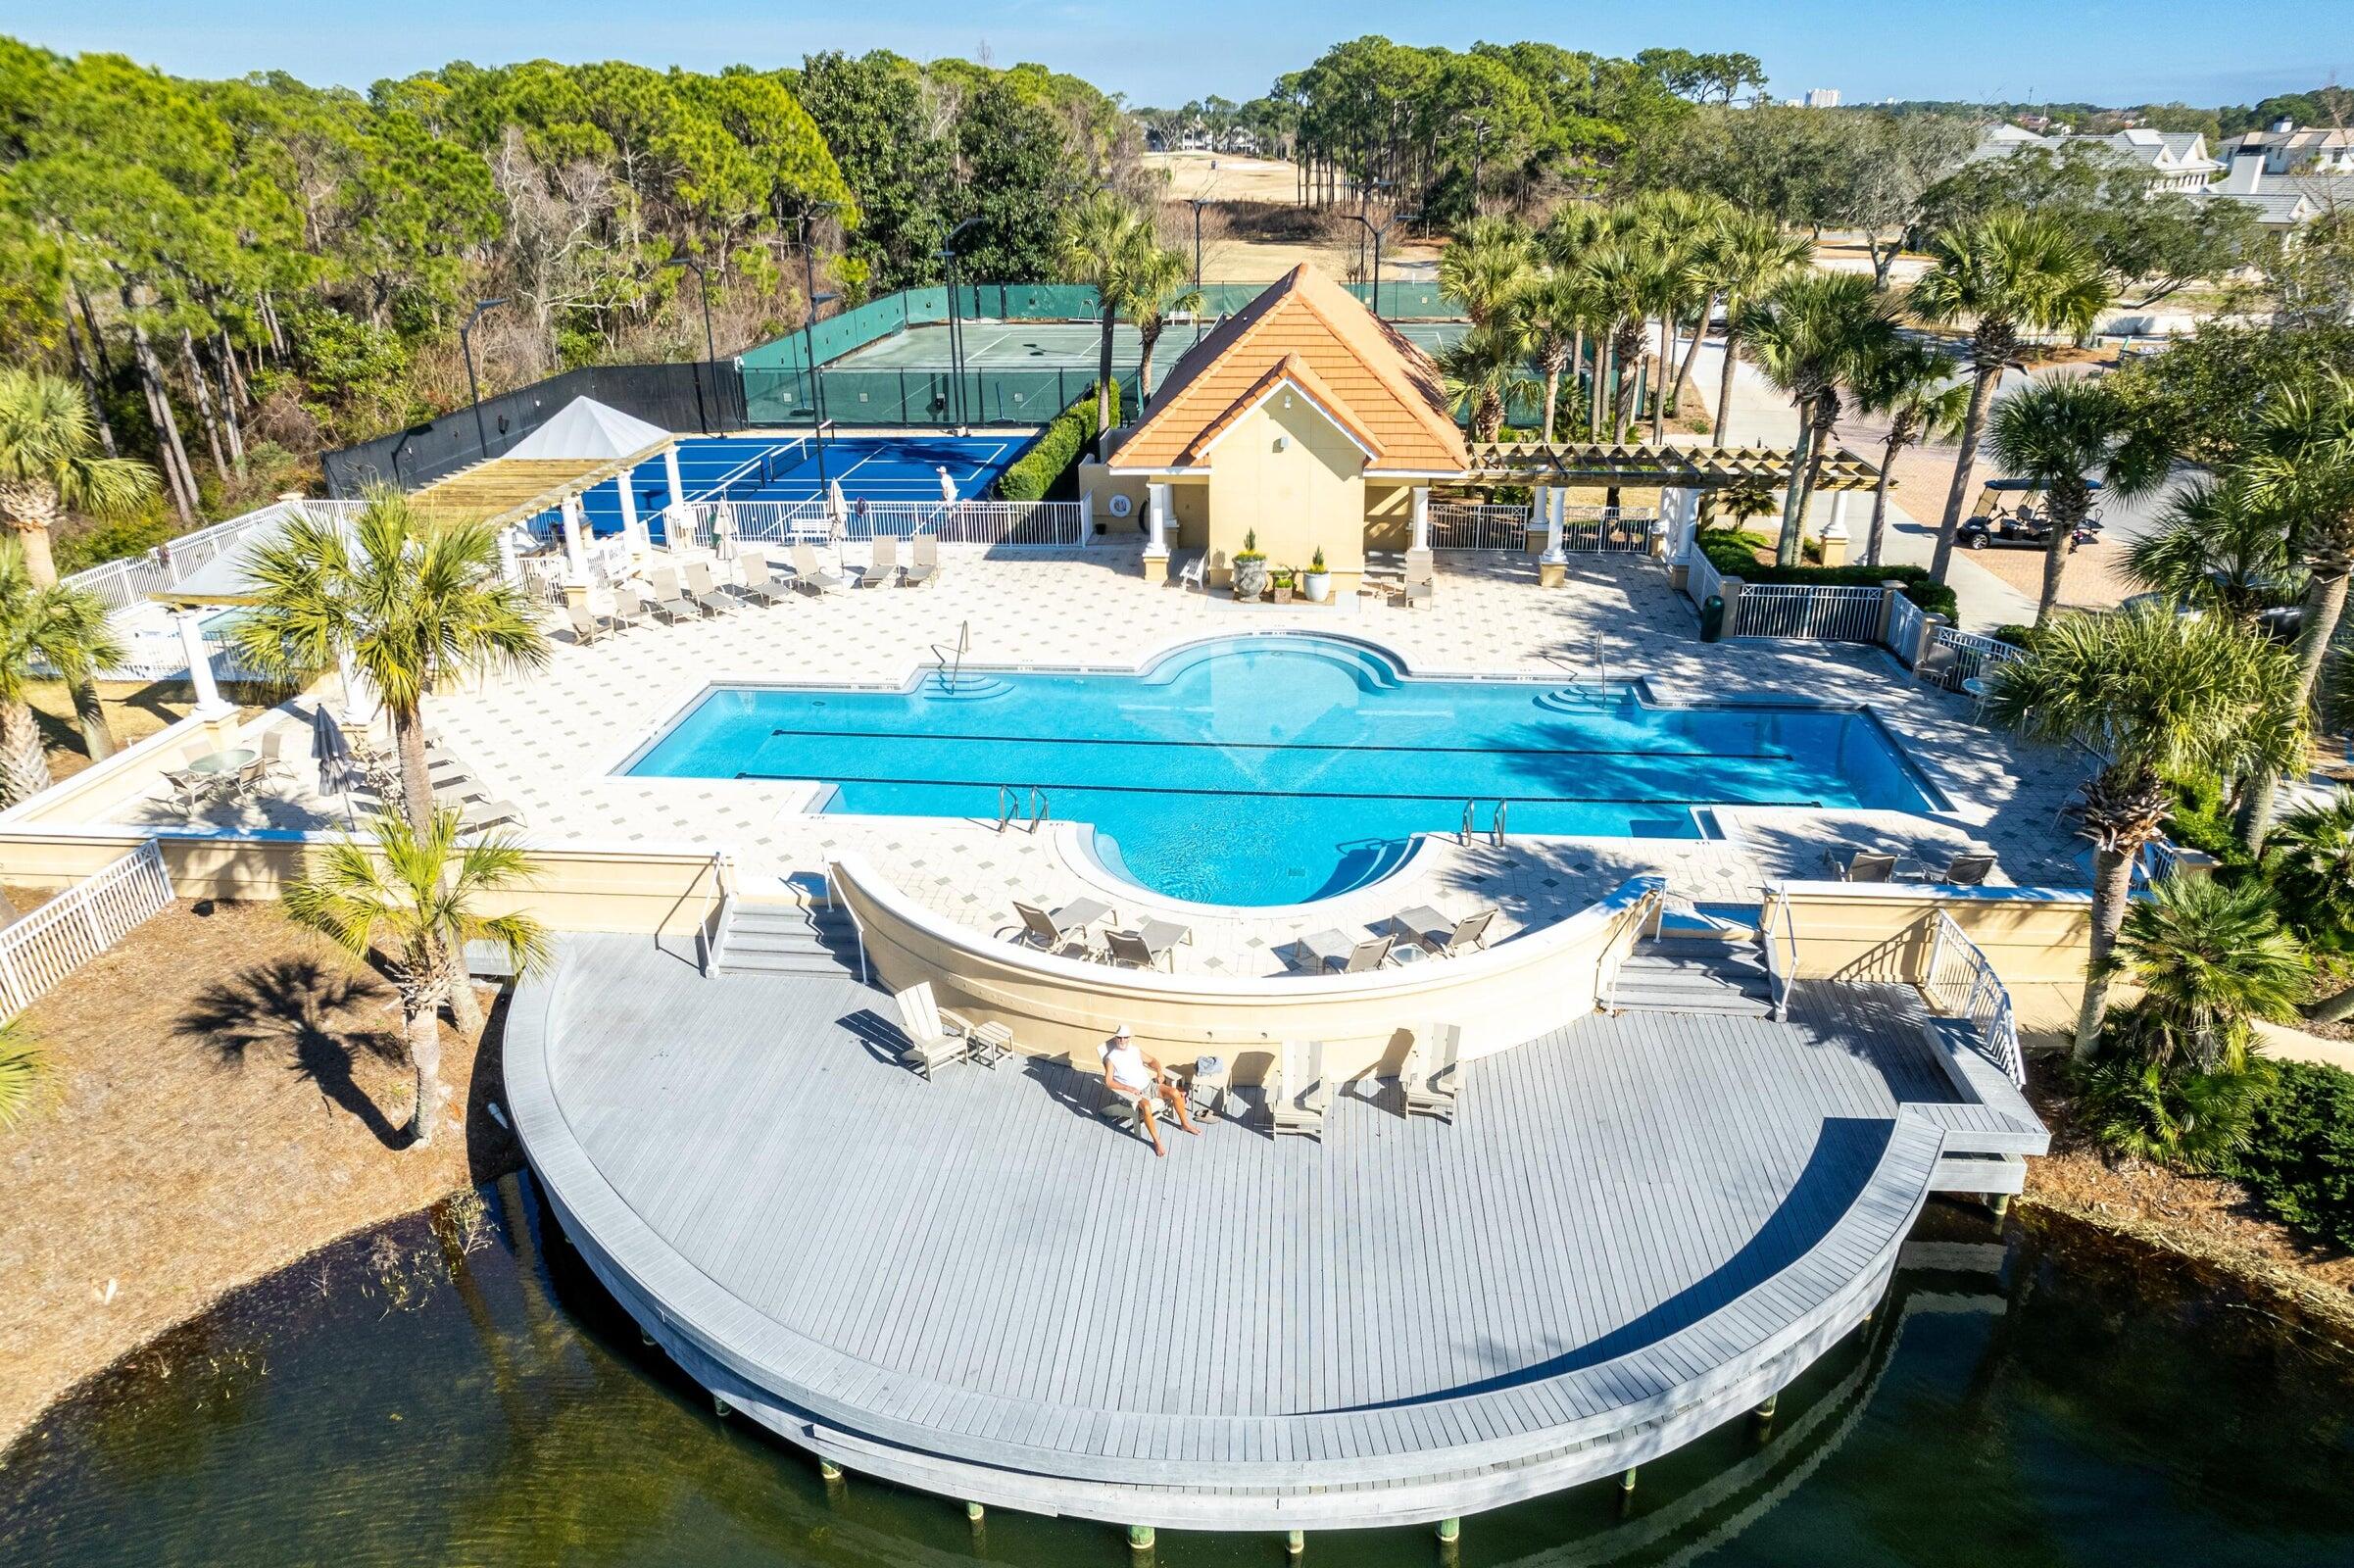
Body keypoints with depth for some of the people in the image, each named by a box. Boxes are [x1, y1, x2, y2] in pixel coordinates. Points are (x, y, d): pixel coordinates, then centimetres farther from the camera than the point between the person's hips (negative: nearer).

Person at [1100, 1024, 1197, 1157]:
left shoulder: (1135, 1049, 6)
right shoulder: (1111, 1058, -9)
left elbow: (1151, 1061, 19)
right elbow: (1108, 1082, -14)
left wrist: (1160, 1072, -1)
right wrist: (1129, 1088, -22)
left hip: (1149, 1084, 5)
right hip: (1132, 1091, -5)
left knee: (1175, 1093, -14)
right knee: (1146, 1106, -37)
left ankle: (1185, 1124, 9)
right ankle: (1157, 1141, -24)